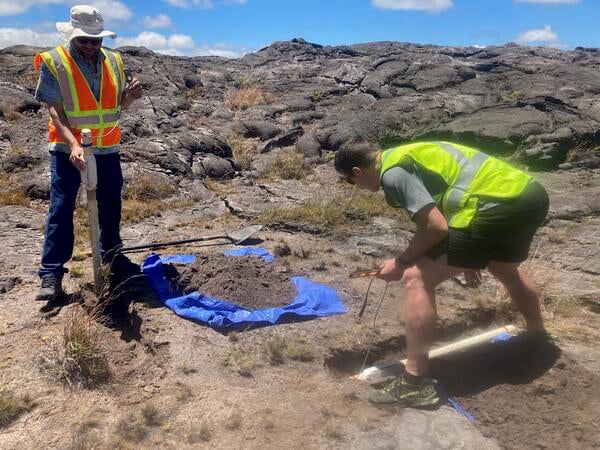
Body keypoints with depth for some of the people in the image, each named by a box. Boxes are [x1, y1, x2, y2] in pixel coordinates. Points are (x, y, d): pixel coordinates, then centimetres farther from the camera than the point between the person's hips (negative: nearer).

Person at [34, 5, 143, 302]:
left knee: (111, 204, 13)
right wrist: (73, 145, -29)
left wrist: (129, 96, -12)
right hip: (67, 148, -4)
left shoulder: (113, 61, 3)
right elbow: (54, 111, -15)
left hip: (107, 147, 4)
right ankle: (51, 273, 2)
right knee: (61, 208, -4)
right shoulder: (53, 63, -11)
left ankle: (111, 253, 33)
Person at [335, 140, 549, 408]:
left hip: (497, 206, -10)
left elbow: (436, 227, -15)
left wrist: (400, 263, 2)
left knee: (416, 279, -6)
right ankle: (539, 338, 57)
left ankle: (416, 383, -2)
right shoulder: (407, 154, 22)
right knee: (504, 267, 37)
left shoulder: (393, 172, -7)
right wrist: (467, 257, 37)